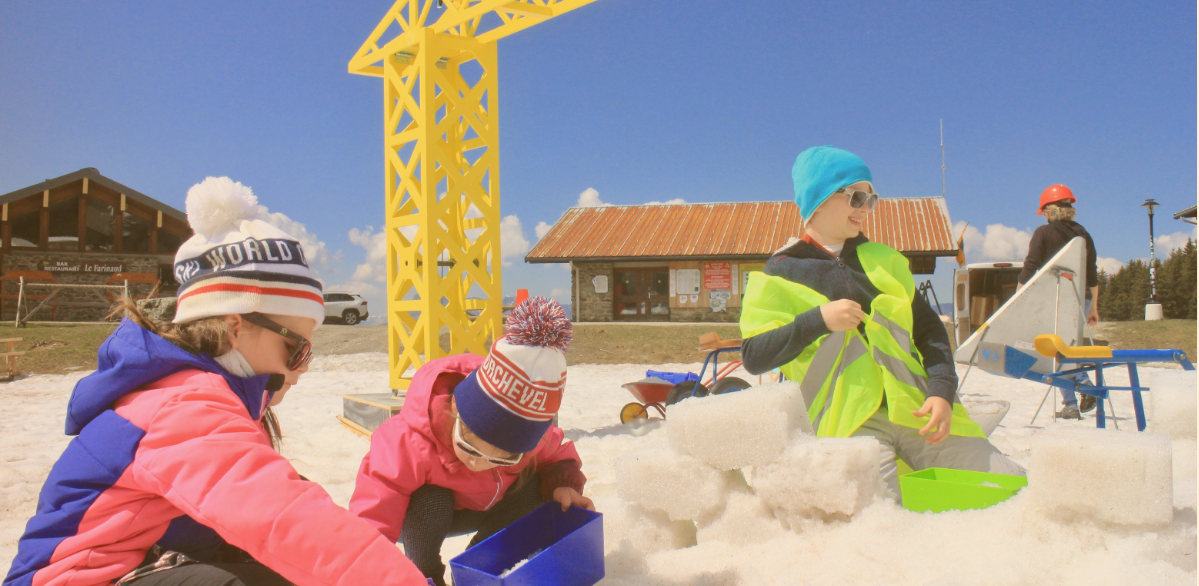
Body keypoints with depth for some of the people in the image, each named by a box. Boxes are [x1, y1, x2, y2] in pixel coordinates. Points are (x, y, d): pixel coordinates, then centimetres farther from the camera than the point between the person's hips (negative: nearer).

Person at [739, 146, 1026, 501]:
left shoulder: (882, 259, 20)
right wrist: (819, 320, -15)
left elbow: (929, 329, 17)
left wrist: (942, 392, 0)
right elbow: (754, 356, -3)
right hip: (851, 423, -4)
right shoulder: (779, 275, 6)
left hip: (918, 411, 5)